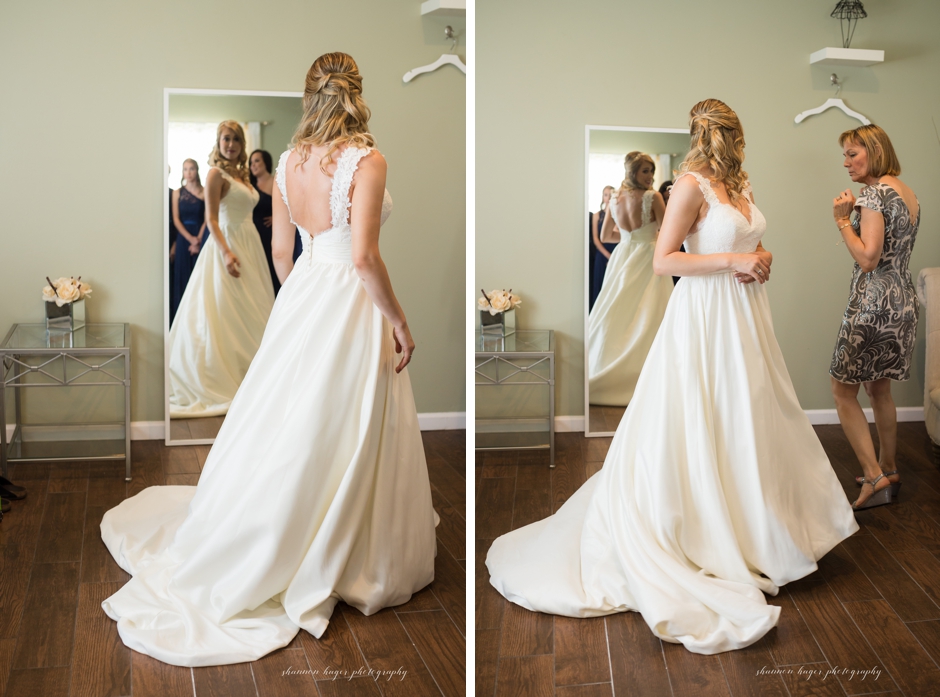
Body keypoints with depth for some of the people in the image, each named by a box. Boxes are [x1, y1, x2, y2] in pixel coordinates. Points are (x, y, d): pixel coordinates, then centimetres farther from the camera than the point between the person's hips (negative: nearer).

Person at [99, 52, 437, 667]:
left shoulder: (289, 160, 4)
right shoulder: (367, 160, -16)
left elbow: (282, 251, 9)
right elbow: (365, 255, -22)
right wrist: (398, 318, -12)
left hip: (302, 295, 7)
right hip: (350, 302, -7)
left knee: (287, 426, 18)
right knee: (345, 435, 4)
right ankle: (351, 562, 18)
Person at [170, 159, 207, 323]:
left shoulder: (204, 192, 1)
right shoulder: (177, 193, 6)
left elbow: (207, 219, -4)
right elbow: (176, 219, 1)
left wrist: (198, 240, -13)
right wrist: (190, 238, -10)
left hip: (201, 239, -1)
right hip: (183, 239, 1)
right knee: (182, 277, 2)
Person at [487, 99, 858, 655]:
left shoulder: (740, 183, 11)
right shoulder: (692, 185, -12)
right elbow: (664, 260, -17)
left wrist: (762, 260, 1)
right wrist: (732, 262, -19)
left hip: (746, 313, 8)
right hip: (706, 315, -8)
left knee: (750, 421, 15)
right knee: (698, 428, -2)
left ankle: (755, 524, 31)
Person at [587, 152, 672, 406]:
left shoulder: (614, 198, 6)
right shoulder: (653, 197, -11)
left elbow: (605, 236, 15)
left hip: (621, 260, 6)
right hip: (646, 259, -6)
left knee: (615, 317, 12)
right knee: (645, 319, -2)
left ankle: (602, 375, 17)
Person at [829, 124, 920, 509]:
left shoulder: (875, 193, -16)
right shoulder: (907, 193, 12)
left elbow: (867, 259, -21)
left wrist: (842, 219, -13)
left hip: (873, 304, -9)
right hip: (904, 302, 9)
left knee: (842, 390, 0)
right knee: (879, 388, 19)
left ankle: (875, 476, -2)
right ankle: (888, 470, 28)